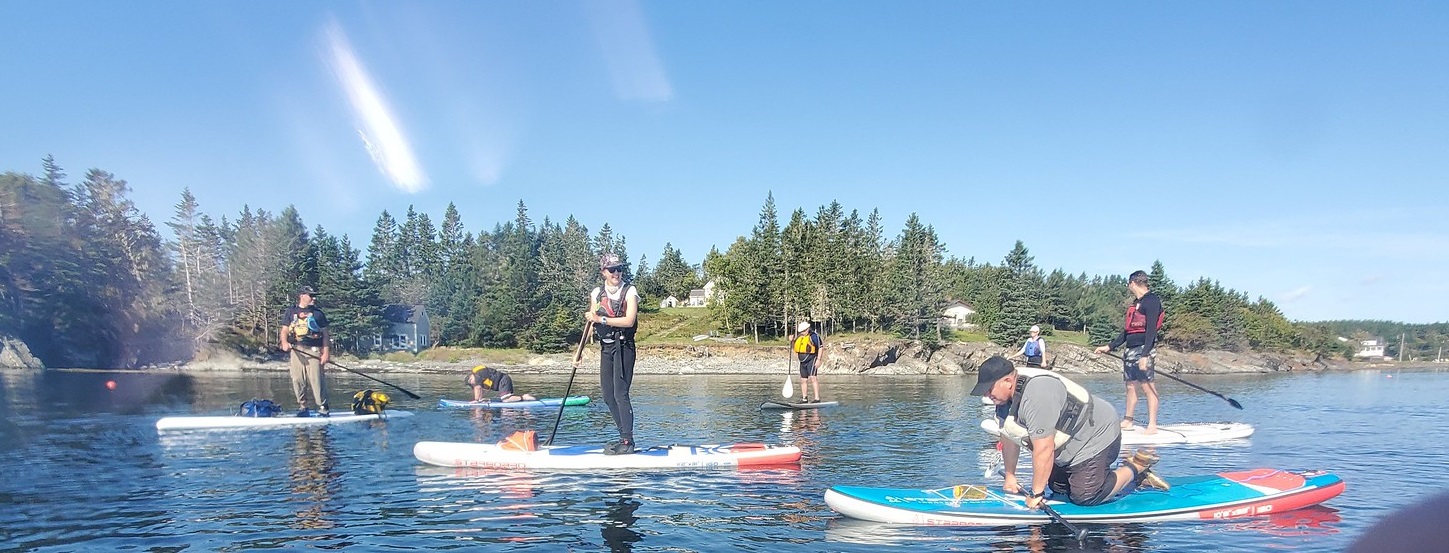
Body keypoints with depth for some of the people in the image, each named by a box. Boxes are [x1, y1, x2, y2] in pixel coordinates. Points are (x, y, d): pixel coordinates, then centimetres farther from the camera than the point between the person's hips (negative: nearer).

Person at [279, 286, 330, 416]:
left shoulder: (318, 313, 12)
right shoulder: (291, 312, 13)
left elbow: (325, 334, 9)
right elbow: (284, 330, 9)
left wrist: (326, 352, -2)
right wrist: (284, 342, -12)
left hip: (314, 350, -2)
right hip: (296, 350, 2)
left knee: (317, 379, -10)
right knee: (298, 380, 1)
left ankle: (322, 407, -8)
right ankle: (302, 406, 9)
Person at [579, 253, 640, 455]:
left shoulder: (629, 291, -5)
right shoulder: (596, 294, 10)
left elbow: (629, 321, -18)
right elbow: (591, 325, 15)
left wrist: (601, 319, -18)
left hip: (623, 347, -6)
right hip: (605, 348, 6)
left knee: (620, 393, -13)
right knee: (608, 395, 7)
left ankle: (628, 442, -11)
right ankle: (624, 437, 18)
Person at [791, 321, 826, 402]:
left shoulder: (813, 336, -10)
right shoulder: (799, 337, 11)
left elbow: (821, 347, -13)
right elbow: (793, 348, 21)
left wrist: (819, 359, -18)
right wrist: (791, 340, 2)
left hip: (812, 359, -8)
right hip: (803, 361, 8)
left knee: (813, 378, -18)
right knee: (803, 380, 10)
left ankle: (817, 399, -20)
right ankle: (804, 399, 20)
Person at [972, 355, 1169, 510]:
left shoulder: (1036, 395, -36)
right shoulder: (1005, 396, -5)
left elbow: (1044, 449, -34)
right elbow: (1009, 438, 7)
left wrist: (1036, 494, -27)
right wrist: (1010, 477, 12)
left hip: (1097, 436, -10)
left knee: (1084, 497, -13)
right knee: (1058, 488, 13)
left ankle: (1135, 467, 7)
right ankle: (1124, 472, 25)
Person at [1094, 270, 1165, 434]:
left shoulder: (1152, 301, -7)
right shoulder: (1136, 304, 21)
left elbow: (1151, 330, -16)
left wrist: (1145, 355, -22)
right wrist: (1109, 347, 23)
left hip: (1144, 349, -9)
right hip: (1130, 350, 9)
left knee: (1148, 387, -9)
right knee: (1130, 386, 10)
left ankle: (1152, 425, -10)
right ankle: (1127, 421, 16)